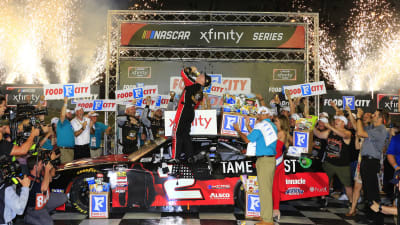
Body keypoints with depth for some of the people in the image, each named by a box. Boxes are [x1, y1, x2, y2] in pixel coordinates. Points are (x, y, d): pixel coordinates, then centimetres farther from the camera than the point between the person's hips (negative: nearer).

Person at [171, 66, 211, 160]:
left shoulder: (193, 84, -9)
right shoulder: (200, 92, 13)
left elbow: (183, 72, -4)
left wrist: (191, 69, 14)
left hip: (183, 112, -8)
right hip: (191, 114, 8)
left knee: (177, 133, -6)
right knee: (185, 134, 16)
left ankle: (175, 157, -9)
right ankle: (189, 156, 18)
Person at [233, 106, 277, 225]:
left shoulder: (260, 126, -9)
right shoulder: (273, 126, 13)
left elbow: (248, 140, -3)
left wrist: (238, 130, 12)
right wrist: (248, 126, 32)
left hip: (264, 160, -9)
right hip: (271, 159, 9)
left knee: (264, 189, -7)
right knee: (267, 189, 15)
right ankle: (265, 215, 22)